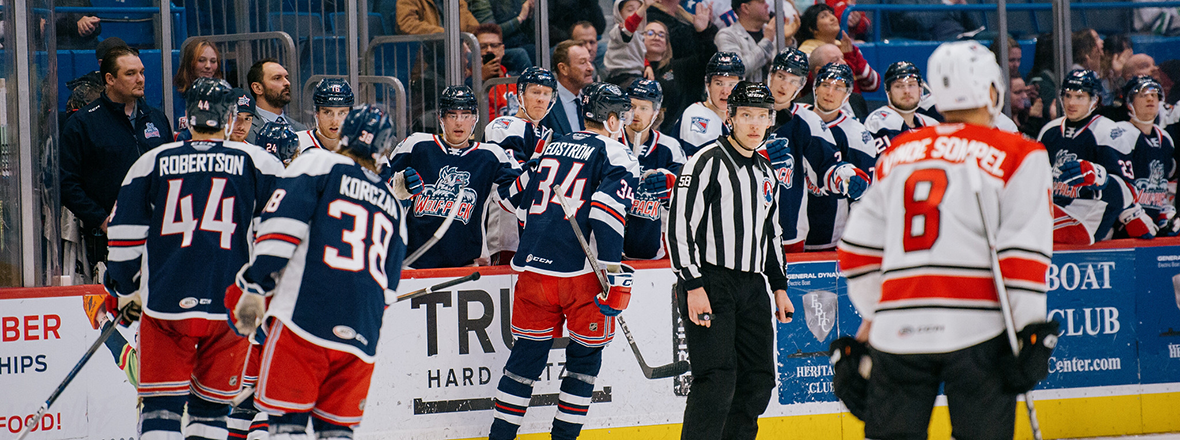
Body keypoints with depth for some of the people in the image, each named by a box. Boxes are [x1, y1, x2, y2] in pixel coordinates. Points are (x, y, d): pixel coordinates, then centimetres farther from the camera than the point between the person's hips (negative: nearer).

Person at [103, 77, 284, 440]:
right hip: (230, 306, 0)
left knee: (161, 404, 5)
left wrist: (125, 288, 22)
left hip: (165, 304, 0)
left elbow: (125, 236, 7)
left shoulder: (152, 162, 6)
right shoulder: (258, 163, 4)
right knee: (210, 407, 11)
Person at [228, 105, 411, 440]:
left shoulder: (316, 165, 5)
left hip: (305, 319, -5)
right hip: (362, 334, 5)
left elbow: (280, 229, -7)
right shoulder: (393, 205, 22)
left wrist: (254, 287, -5)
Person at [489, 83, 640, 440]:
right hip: (581, 272, -5)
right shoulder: (616, 155, -2)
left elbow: (523, 206, 23)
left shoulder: (552, 147, 19)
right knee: (585, 356, 9)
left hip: (533, 266, 5)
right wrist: (615, 276, -17)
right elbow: (606, 213, -16)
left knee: (527, 353, 12)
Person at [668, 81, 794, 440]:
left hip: (752, 287, 8)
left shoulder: (766, 172, 16)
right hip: (710, 283, -8)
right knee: (717, 378, -15)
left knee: (758, 379, 7)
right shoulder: (708, 161, -9)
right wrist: (693, 285, -19)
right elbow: (679, 225, -14)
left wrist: (779, 287, 21)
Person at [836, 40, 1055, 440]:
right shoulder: (1018, 155, 2)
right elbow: (1024, 246, -7)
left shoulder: (899, 152, 17)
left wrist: (874, 316, 27)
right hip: (976, 329, -4)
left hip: (898, 331, 4)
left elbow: (859, 248, 17)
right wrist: (1031, 329, -6)